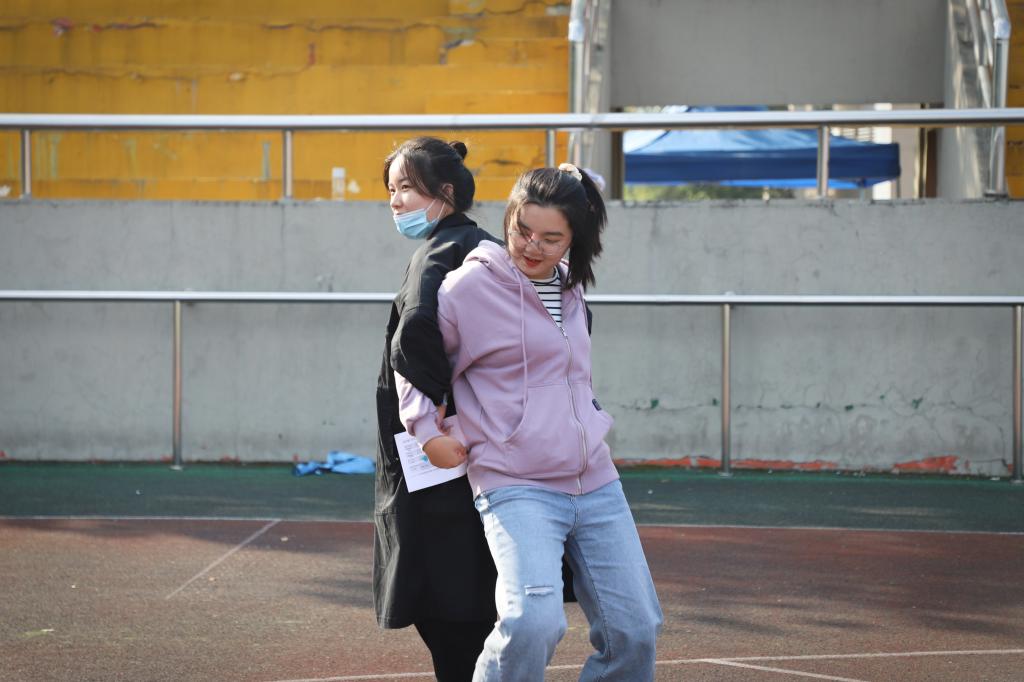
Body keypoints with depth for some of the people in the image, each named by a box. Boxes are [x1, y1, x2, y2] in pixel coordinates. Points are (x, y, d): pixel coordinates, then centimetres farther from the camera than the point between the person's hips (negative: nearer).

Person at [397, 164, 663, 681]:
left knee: (635, 630, 5)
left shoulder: (570, 288, 12)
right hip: (517, 490, -6)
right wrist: (426, 431, -4)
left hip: (596, 483, 7)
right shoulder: (469, 286, -6)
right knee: (533, 622, -28)